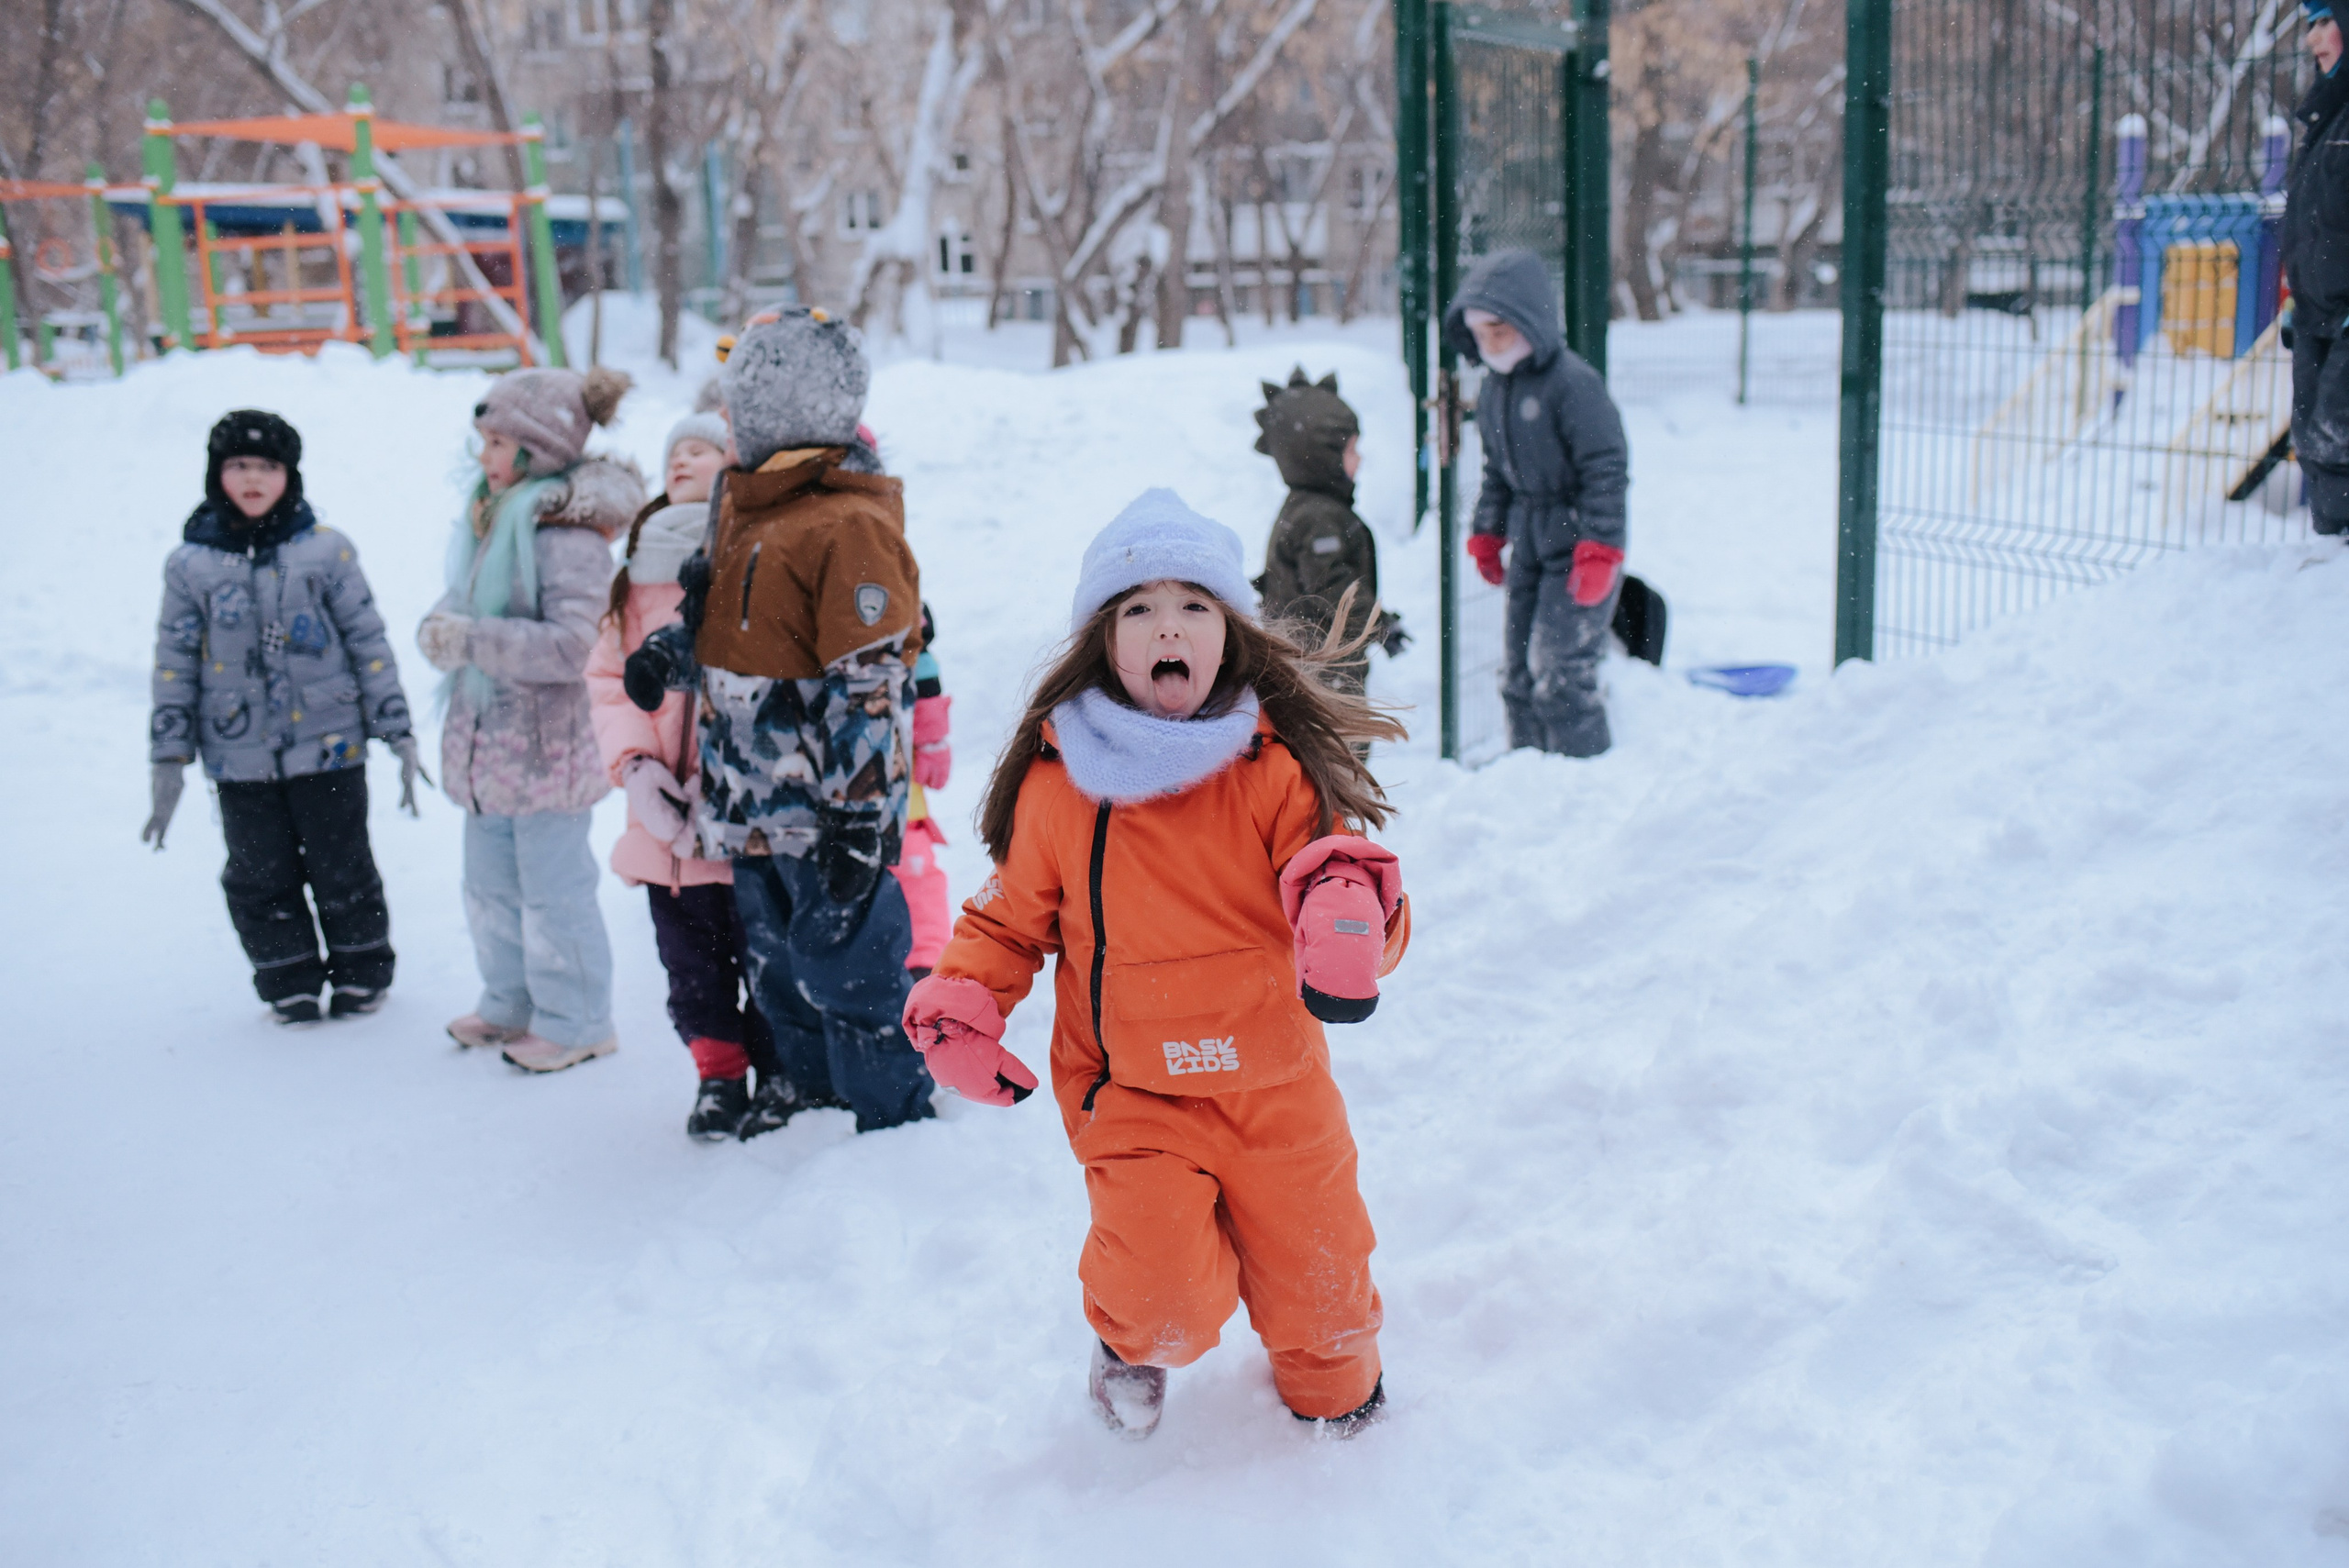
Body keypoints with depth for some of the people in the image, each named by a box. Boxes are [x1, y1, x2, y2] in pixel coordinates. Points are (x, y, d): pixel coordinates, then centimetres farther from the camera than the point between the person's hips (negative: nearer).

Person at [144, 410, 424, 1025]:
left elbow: (369, 642, 0)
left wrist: (398, 732, -2)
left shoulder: (326, 551, -4)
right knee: (260, 878, 9)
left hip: (328, 746, -1)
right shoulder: (190, 564, 1)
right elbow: (174, 665, 5)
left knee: (342, 869, 8)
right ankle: (289, 982, 26)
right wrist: (168, 761, 2)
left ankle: (361, 971, 28)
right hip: (241, 759, 2)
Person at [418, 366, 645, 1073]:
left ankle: (575, 1022, 16)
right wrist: (440, 625, -6)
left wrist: (471, 639, -26)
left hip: (547, 744, -9)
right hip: (488, 740, 9)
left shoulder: (568, 533, -18)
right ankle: (511, 1003, 36)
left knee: (554, 891, 2)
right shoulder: (493, 513, 10)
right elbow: (467, 600, 16)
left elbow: (569, 645, -25)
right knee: (491, 885, 20)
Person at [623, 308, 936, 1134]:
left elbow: (867, 684, -22)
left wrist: (859, 818, -23)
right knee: (776, 964, 24)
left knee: (850, 971, 0)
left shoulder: (849, 527, -20)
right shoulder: (744, 497, 10)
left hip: (825, 810, -9)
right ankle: (806, 1083, 43)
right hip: (754, 803, 9)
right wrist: (665, 653, 3)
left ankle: (895, 1123, 14)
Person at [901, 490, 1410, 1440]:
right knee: (1168, 1294, -16)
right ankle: (1133, 1342, 22)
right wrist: (956, 1005, -10)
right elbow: (1009, 919, 7)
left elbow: (1332, 863, -11)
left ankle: (1332, 1389, 49)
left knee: (1316, 1279, 14)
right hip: (1131, 1094, -1)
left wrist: (1350, 910, -35)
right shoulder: (1056, 784, -5)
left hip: (1275, 1086, 1)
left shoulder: (1274, 768, -6)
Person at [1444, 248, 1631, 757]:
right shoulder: (1493, 386, 7)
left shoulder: (1572, 382, -18)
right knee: (1517, 667, 10)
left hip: (1577, 543, -8)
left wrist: (1599, 551, -19)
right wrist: (1487, 536, 17)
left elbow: (1606, 471, -17)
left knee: (1559, 667, -11)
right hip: (1529, 541, 8)